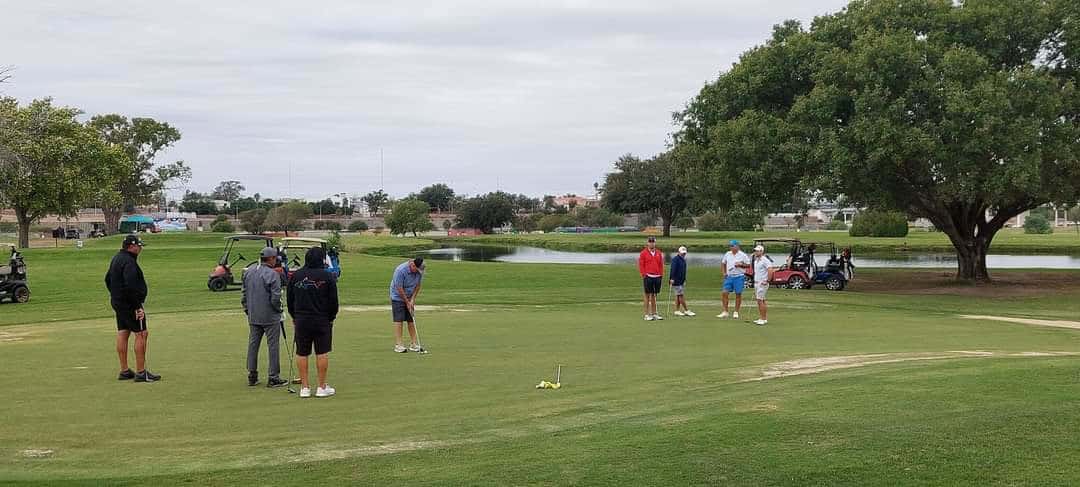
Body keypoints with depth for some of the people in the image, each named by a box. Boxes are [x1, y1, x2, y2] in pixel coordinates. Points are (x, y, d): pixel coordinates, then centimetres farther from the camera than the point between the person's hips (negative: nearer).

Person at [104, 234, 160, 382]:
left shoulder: (116, 258, 14)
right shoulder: (129, 262, -19)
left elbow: (108, 279, 25)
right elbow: (130, 286, -27)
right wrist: (137, 306, -23)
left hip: (117, 302, 11)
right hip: (129, 304, -11)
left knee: (122, 334, 12)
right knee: (141, 334, -7)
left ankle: (124, 371, 17)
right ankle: (141, 372, -7)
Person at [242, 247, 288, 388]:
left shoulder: (248, 272, 6)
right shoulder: (272, 274, -15)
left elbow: (244, 295, 11)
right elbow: (275, 298, -18)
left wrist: (247, 310, 19)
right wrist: (278, 309, 0)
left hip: (253, 317, 6)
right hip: (270, 317, -6)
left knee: (253, 345, 12)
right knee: (272, 346, 0)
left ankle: (252, 376, 16)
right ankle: (273, 377, 3)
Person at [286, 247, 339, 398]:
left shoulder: (295, 276, 2)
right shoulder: (327, 276, -6)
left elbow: (289, 299, 9)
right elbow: (333, 301, -3)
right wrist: (331, 318, 11)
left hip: (301, 320, 2)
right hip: (322, 321, -2)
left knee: (301, 354, 8)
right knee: (322, 353, 3)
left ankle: (305, 387, 9)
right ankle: (322, 387, 6)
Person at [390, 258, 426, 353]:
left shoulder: (420, 271, -11)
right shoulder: (400, 270, -28)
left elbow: (418, 285, 0)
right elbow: (399, 289, -23)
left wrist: (412, 300, -8)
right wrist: (407, 302, -16)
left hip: (410, 298, 6)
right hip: (398, 297, -6)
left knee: (412, 320, 3)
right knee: (398, 320, -10)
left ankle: (414, 344, 6)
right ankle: (398, 345, -9)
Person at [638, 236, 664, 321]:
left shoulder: (659, 253, 11)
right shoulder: (643, 253, -1)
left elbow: (661, 265, 14)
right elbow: (641, 265, -3)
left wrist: (661, 274, 7)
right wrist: (643, 274, -9)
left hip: (657, 277, 4)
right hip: (648, 277, -4)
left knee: (654, 296, 11)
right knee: (648, 295, -1)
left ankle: (654, 314, 17)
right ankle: (647, 315, 3)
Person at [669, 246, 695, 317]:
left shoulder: (683, 260, 17)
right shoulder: (675, 259, -12)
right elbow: (673, 269, -21)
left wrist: (684, 280, 24)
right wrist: (672, 278, -28)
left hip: (681, 281, 9)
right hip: (676, 281, -9)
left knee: (678, 296, 8)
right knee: (681, 295, -6)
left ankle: (677, 311, 10)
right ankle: (686, 311, -5)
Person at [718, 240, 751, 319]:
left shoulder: (743, 255, -5)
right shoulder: (727, 254, 8)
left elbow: (748, 265, -2)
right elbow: (723, 263, 22)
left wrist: (740, 265, -17)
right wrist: (724, 272, 12)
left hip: (739, 277, -4)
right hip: (729, 276, 4)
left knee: (738, 294, 2)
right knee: (724, 293, -3)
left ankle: (736, 312, 12)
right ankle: (725, 312, 5)